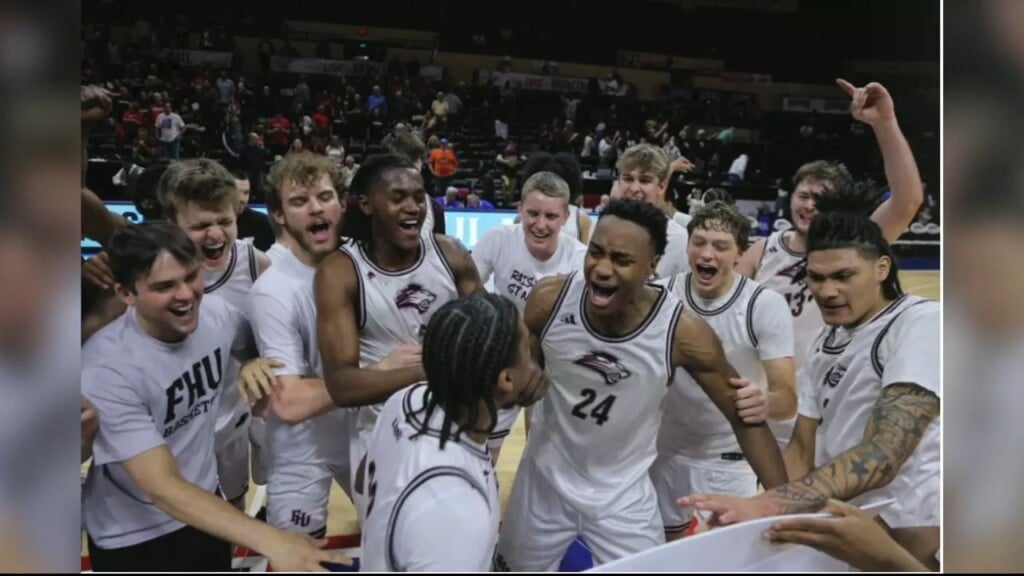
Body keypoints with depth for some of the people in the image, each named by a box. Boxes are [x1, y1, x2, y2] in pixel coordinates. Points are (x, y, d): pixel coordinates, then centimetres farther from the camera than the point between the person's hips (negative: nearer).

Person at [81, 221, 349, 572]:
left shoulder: (215, 315, -14)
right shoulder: (105, 370, -28)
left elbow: (253, 339, 12)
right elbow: (163, 488, -32)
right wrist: (273, 543, -40)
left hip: (204, 505, 4)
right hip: (132, 538, -4)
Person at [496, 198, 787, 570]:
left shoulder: (684, 333, -26)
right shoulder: (549, 299, -22)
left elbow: (745, 418, -14)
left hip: (623, 493, -1)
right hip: (545, 477, 2)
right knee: (519, 567, 21)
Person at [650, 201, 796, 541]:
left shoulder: (766, 306, -19)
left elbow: (788, 398, -22)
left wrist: (766, 403, -44)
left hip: (730, 457, -2)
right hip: (666, 449, 3)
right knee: (667, 544, 20)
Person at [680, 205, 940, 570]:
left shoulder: (920, 323, -17)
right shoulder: (826, 341, 8)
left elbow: (882, 456, -29)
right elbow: (802, 450, 7)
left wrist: (768, 505, -38)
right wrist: (756, 514, -9)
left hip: (909, 535, -7)